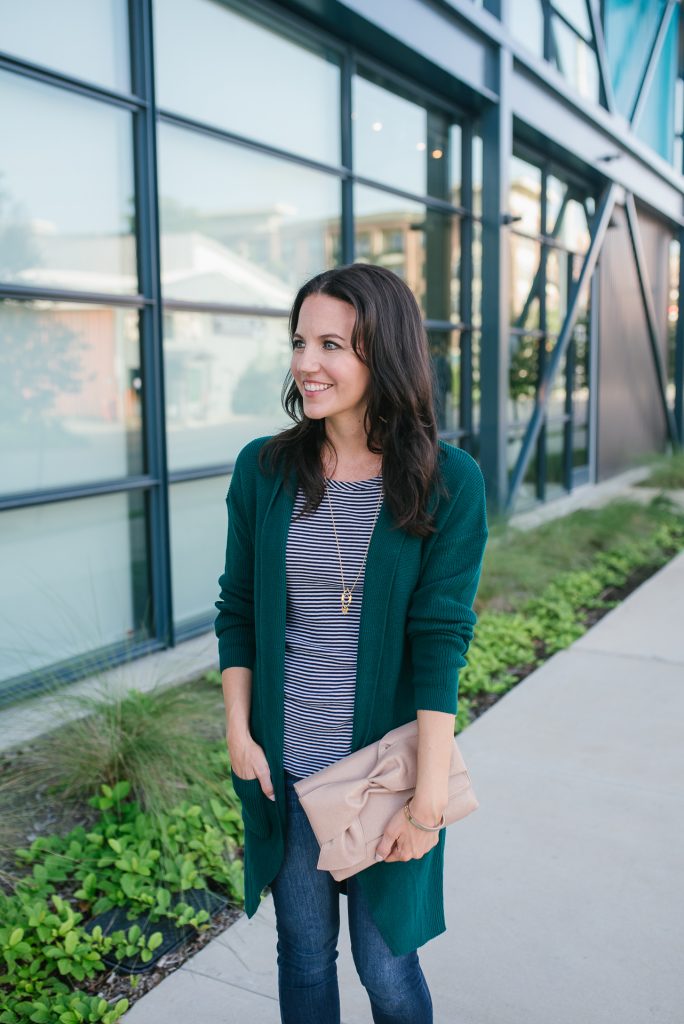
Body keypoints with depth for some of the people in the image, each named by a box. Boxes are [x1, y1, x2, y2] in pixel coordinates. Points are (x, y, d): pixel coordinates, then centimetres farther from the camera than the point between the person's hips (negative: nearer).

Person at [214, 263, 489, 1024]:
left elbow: (440, 639, -14)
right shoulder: (263, 469, -4)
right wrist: (239, 733, -2)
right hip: (285, 767, 3)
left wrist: (430, 795, -14)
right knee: (304, 953, 20)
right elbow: (236, 611, 4)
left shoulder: (447, 481, -12)